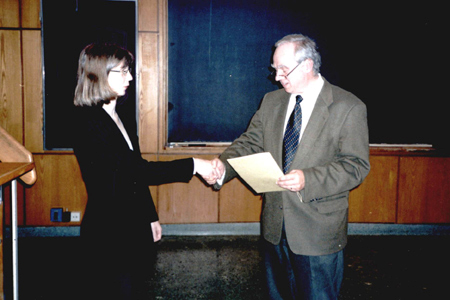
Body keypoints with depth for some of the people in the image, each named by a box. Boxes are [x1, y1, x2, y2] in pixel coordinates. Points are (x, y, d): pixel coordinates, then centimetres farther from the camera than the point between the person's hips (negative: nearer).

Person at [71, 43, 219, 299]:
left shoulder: (124, 119, 10)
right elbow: (136, 169, -24)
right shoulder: (88, 122, -18)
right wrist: (192, 166, -22)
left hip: (134, 228, 8)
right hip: (107, 233, -8)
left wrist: (151, 218, 16)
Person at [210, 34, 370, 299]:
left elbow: (356, 166, -15)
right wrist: (223, 165, -14)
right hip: (276, 226, 6)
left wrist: (308, 180, -29)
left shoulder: (349, 108, -11)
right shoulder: (271, 101, 7)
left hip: (318, 231, -5)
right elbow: (250, 143, 6)